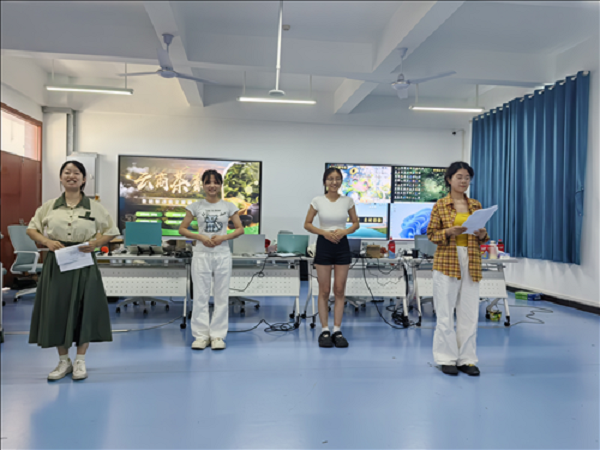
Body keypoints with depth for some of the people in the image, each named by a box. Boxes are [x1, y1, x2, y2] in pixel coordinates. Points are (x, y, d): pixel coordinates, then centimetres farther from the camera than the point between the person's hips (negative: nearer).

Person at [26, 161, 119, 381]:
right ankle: (63, 361, 21)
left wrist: (95, 243, -13)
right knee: (56, 309, 4)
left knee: (84, 309, 1)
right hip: (56, 262, 1)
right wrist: (47, 241, -8)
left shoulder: (94, 207, 3)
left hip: (84, 263, -1)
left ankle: (80, 361, 17)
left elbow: (111, 231, 6)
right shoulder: (49, 205, 6)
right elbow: (31, 229, 11)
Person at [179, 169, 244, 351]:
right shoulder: (195, 206, 4)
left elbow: (240, 229, 5)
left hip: (222, 254, 0)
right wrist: (200, 237, -11)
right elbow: (182, 229, 4)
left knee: (222, 296, 4)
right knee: (200, 295, 2)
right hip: (201, 254, 0)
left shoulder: (229, 206, 4)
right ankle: (201, 335, 13)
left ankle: (218, 335, 14)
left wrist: (223, 237, -11)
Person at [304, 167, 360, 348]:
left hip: (342, 245, 2)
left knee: (339, 290, 4)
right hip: (324, 245, -1)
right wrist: (324, 232, -13)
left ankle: (337, 330, 13)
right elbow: (307, 224, 2)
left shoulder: (348, 201, 2)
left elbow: (356, 223, 10)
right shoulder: (317, 201, -2)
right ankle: (325, 331, 12)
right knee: (324, 290, 3)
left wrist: (345, 231, -10)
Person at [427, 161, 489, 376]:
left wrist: (482, 234, -7)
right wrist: (449, 232, -18)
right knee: (446, 312, 0)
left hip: (471, 263, 4)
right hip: (447, 261, -3)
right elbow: (431, 233, 0)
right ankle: (447, 358, 13)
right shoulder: (440, 205, 1)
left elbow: (482, 237, 16)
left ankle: (466, 359, 16)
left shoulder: (476, 205, 12)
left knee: (470, 312, 5)